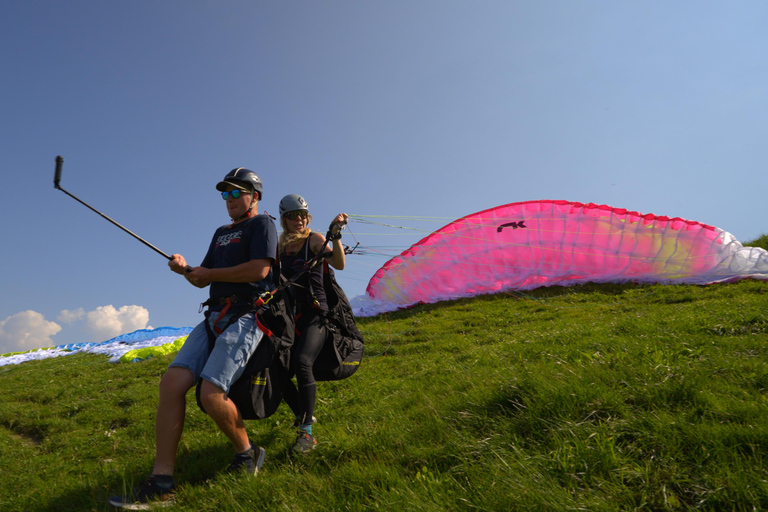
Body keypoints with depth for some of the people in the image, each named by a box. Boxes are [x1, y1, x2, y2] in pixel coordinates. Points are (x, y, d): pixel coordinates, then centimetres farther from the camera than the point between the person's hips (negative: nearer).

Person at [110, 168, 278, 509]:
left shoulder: (262, 224, 1)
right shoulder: (221, 233, 26)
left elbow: (260, 269, -15)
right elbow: (202, 280, 26)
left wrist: (210, 273, -5)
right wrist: (184, 269, 2)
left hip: (246, 317, -8)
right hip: (214, 318, 8)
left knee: (211, 395, -22)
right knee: (172, 382, -10)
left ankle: (247, 454, 5)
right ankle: (161, 483, -6)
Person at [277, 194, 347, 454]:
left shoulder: (314, 239, -4)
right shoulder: (280, 246, 11)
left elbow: (339, 264, -20)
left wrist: (335, 234, -33)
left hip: (315, 315, -5)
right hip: (291, 316, 5)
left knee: (301, 362, -28)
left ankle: (307, 432, -19)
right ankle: (302, 415, 24)